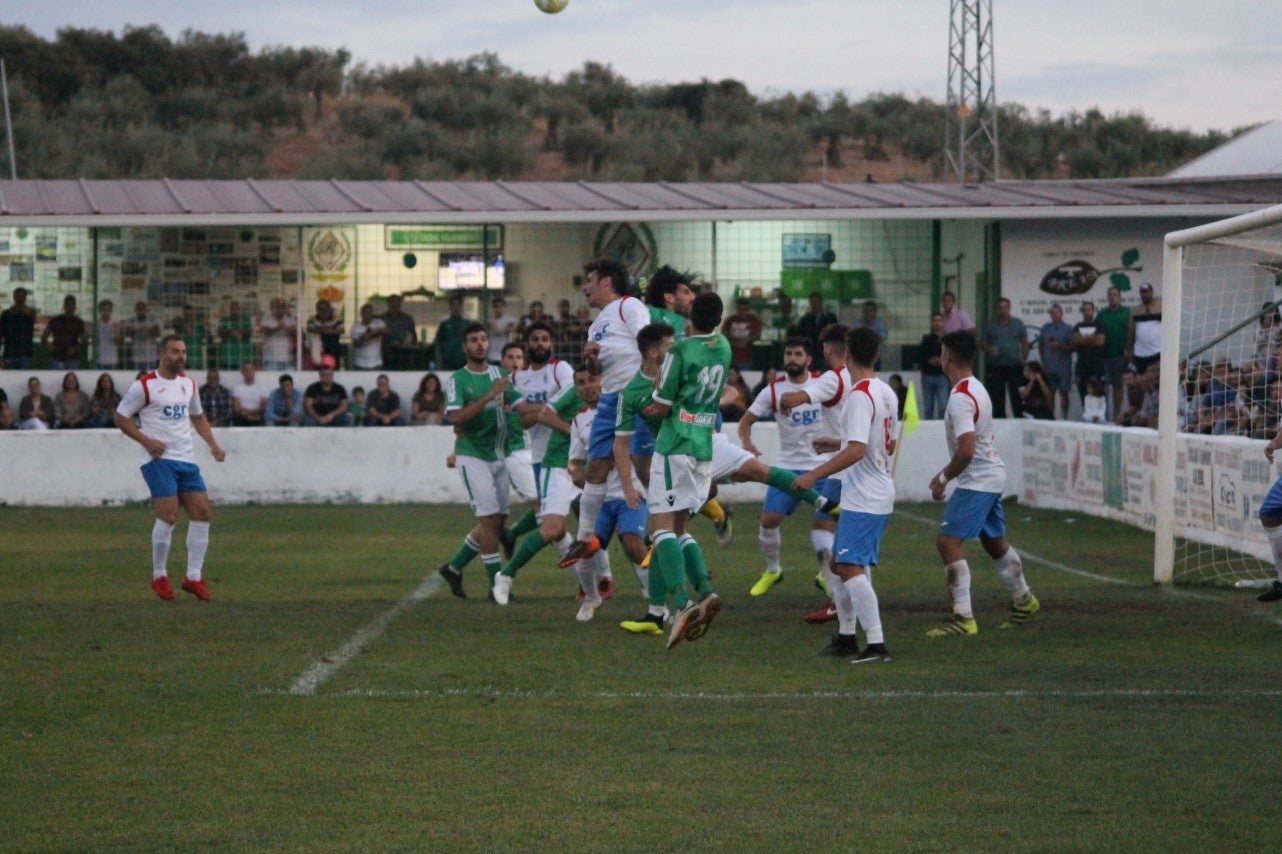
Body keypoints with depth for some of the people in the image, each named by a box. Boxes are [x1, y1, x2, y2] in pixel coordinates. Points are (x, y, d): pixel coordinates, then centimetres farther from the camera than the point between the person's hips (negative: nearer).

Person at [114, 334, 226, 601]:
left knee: (202, 514, -2)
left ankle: (194, 577, 6)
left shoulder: (188, 383, 13)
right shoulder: (145, 386, -6)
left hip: (187, 459, 7)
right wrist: (146, 440, -15)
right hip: (159, 459, -6)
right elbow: (121, 417, -3)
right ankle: (159, 577, 2)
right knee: (168, 516, -15)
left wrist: (212, 444, 11)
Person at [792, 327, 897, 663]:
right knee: (840, 564, 19)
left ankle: (877, 645, -21)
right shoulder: (887, 393, 11)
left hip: (863, 499, -10)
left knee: (851, 568, -14)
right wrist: (839, 443, 36)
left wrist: (814, 475, -24)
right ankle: (846, 637, 26)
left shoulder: (859, 396, -18)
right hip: (880, 493, 10)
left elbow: (856, 451, -26)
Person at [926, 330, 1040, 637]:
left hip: (977, 481, -10)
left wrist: (943, 479, -15)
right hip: (993, 474, 10)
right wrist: (946, 473, 19)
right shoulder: (977, 389, 12)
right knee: (995, 542, 24)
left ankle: (963, 617, -16)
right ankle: (1024, 601, 40)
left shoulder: (960, 398, -20)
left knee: (948, 541, -13)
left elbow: (966, 450, -28)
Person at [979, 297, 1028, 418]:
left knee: (1017, 397, -4)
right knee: (997, 399, 3)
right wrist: (989, 349, -12)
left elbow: (1025, 343, 10)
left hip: (1014, 366, -1)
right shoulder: (990, 325, 8)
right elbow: (982, 343, 10)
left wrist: (1023, 360, 1)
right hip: (995, 367, 1)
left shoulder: (1018, 324, 7)